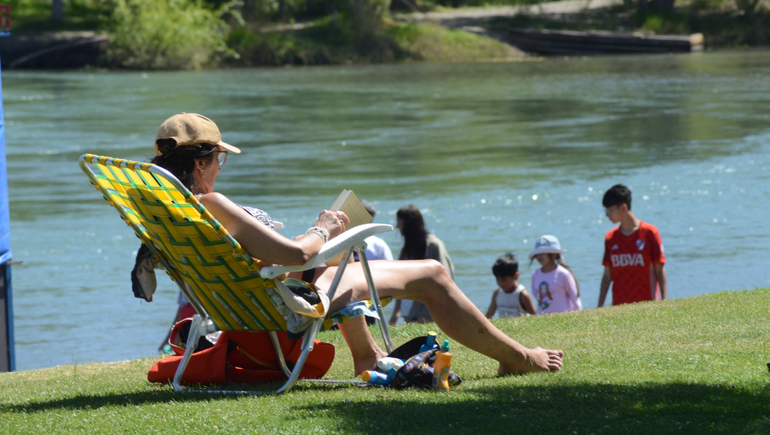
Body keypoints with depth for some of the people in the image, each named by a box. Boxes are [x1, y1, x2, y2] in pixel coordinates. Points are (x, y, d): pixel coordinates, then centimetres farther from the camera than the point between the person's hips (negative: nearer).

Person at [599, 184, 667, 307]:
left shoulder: (649, 232, -2)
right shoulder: (610, 238, 9)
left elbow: (660, 271, -2)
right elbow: (607, 276, 11)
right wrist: (600, 307, 7)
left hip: (647, 304, -3)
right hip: (619, 305, 3)